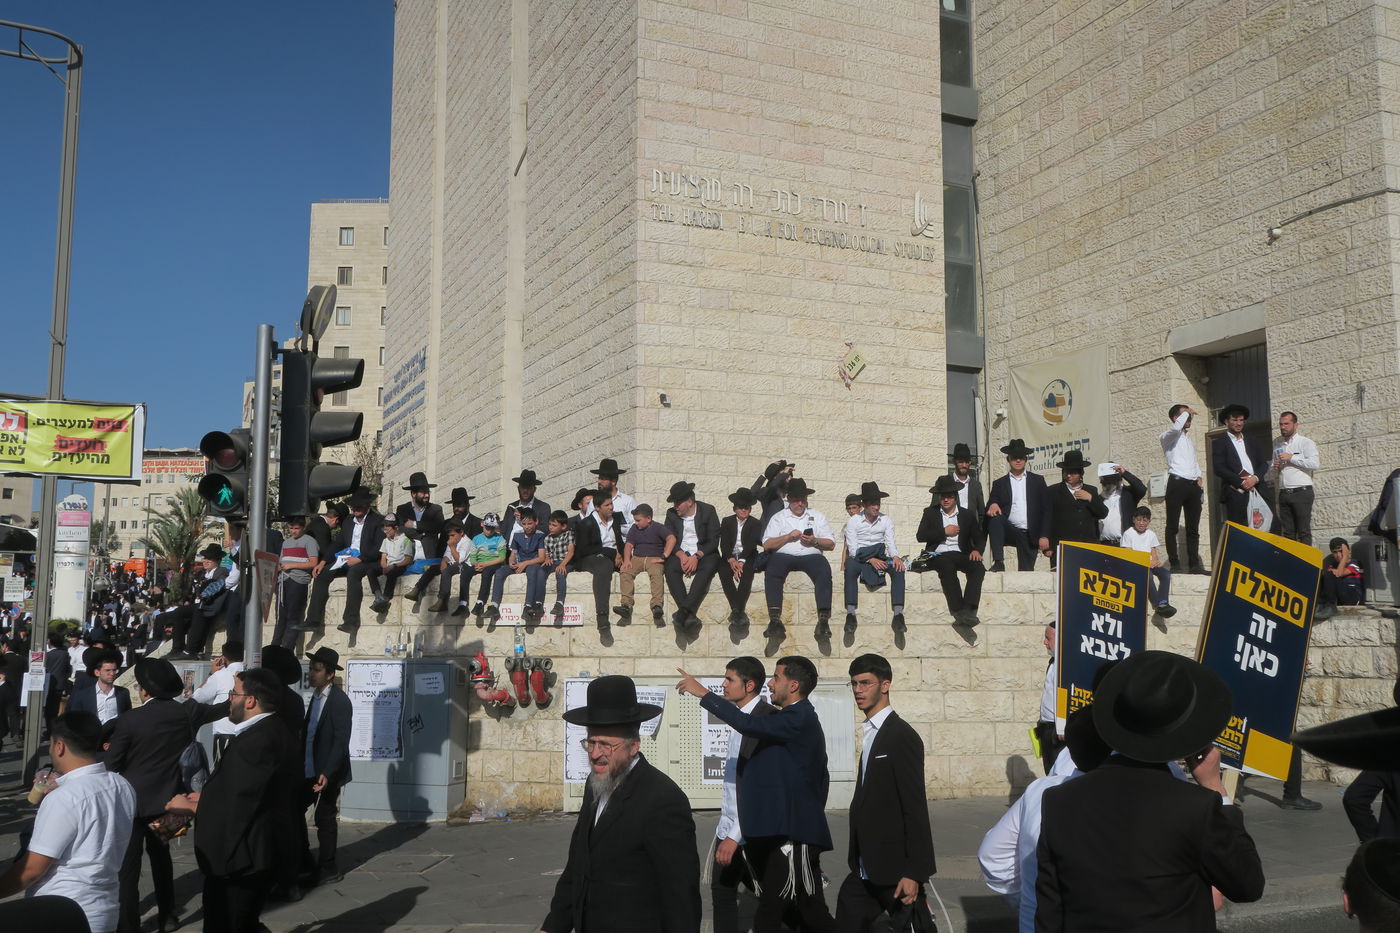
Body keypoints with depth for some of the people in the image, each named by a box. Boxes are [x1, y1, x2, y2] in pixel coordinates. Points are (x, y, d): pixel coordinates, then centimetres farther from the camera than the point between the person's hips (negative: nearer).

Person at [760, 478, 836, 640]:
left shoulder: (817, 516, 23)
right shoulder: (778, 517, 19)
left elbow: (831, 543, 16)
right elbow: (767, 544, 7)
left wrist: (815, 541, -3)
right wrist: (788, 537, -4)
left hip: (811, 555, 1)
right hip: (784, 555, -1)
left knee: (824, 571, -33)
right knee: (772, 572, -34)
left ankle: (823, 620, -39)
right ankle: (775, 620, -40)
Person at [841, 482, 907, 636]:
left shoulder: (886, 520, 10)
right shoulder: (853, 521, 1)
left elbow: (891, 543, 1)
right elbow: (853, 549, -8)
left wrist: (896, 557, -22)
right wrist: (871, 560, -23)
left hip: (880, 558, 3)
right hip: (859, 558, -3)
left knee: (898, 569, -29)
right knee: (850, 567, -38)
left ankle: (898, 615, -37)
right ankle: (850, 615, -42)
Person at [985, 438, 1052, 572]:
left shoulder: (1038, 481, 11)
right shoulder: (999, 483, 11)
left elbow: (1046, 510, 6)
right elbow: (990, 509, 2)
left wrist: (1044, 536, -4)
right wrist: (993, 505, -23)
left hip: (1030, 536, 0)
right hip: (1009, 531, 0)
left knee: (1026, 571, -8)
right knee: (994, 517, -29)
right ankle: (998, 562, -31)